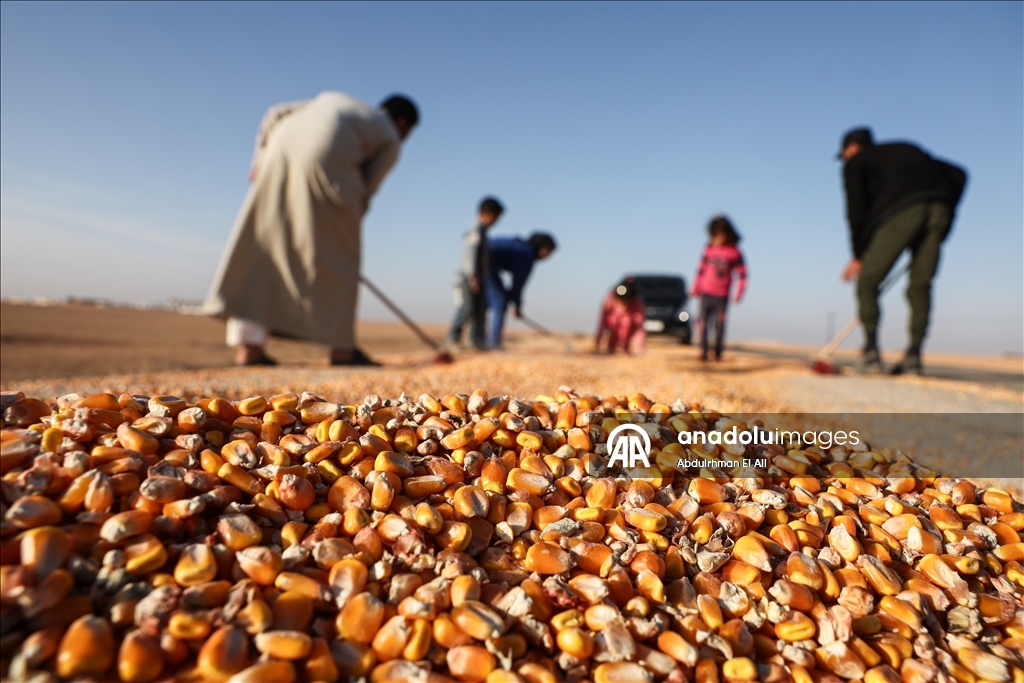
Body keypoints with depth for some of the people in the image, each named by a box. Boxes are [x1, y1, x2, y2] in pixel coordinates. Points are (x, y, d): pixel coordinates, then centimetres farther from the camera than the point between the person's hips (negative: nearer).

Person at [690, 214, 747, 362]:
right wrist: (695, 289, 9)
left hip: (722, 296, -2)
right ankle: (703, 351, 9)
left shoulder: (734, 252, -2)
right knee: (703, 322, 0)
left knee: (720, 325, 0)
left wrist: (739, 294, 1)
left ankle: (718, 352, 10)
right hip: (706, 293, 2)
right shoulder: (708, 250, 3)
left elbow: (742, 274, 4)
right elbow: (701, 270, 9)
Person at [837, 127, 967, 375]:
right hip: (938, 208, 5)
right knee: (920, 286, 11)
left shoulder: (855, 163, 20)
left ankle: (871, 351, -5)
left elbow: (856, 209, 9)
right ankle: (914, 357, 8)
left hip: (901, 210, -5)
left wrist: (858, 256, 14)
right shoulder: (910, 150, 37)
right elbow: (958, 175, 27)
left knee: (867, 281, 4)